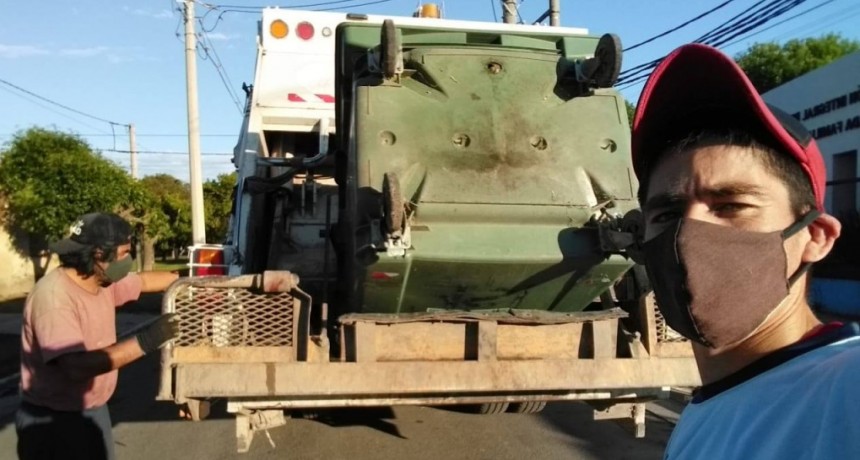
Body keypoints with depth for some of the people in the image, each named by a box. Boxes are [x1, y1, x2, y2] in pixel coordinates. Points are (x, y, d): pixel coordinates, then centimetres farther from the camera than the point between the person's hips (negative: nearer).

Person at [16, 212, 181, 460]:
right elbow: (76, 365, -35)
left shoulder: (104, 282, -2)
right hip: (54, 421, -8)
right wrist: (144, 341, -35)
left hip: (95, 410, 8)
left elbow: (144, 281, 19)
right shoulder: (53, 296, -27)